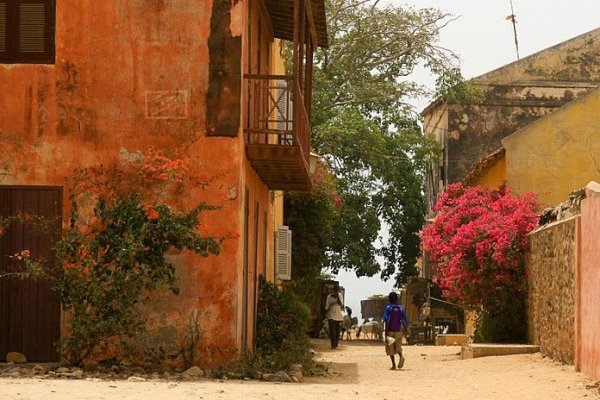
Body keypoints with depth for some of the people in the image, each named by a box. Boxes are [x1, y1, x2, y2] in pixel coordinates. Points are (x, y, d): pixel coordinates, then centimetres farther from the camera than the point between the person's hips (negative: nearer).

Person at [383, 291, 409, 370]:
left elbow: (386, 320, -14)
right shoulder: (401, 308, 4)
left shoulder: (388, 308, -6)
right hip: (398, 331, 3)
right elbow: (405, 320, 2)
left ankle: (393, 365, 2)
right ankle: (401, 356, -19)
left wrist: (386, 331, -15)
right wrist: (407, 329, 16)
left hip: (390, 331, -3)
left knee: (390, 348, 7)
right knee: (398, 346, 12)